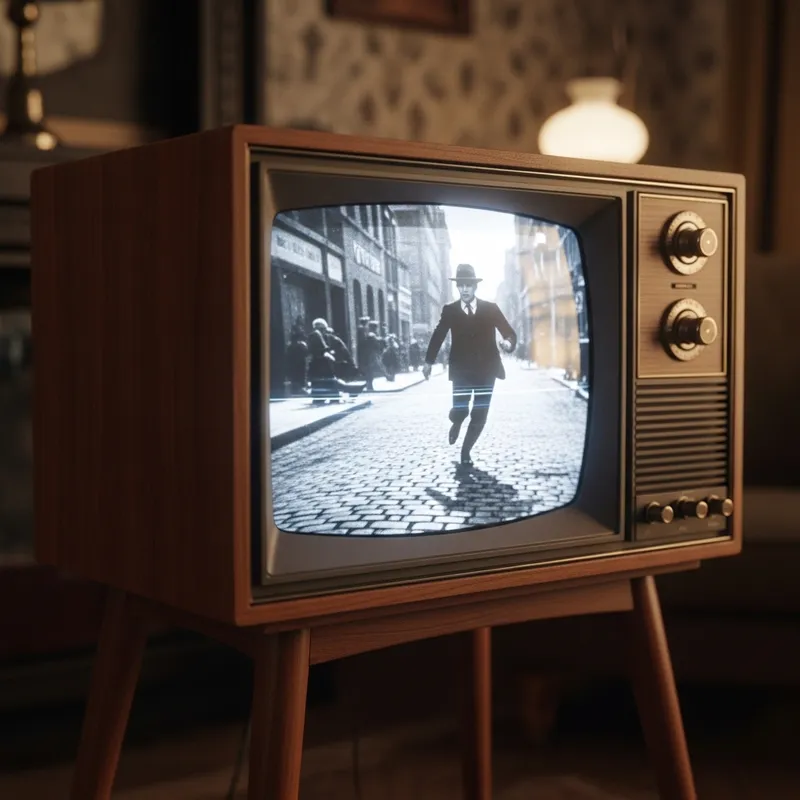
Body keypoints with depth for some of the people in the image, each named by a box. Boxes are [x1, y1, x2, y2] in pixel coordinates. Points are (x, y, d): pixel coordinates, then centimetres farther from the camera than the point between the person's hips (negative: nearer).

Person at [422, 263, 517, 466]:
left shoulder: (491, 308, 0)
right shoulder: (449, 310, 0)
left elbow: (509, 332, -1)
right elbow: (438, 336, 9)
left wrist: (509, 342, -24)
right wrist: (429, 361, 10)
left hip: (486, 369, 1)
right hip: (462, 370, -1)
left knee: (479, 416, 2)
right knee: (460, 410, -9)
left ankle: (466, 451, 21)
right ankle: (456, 424, 30)